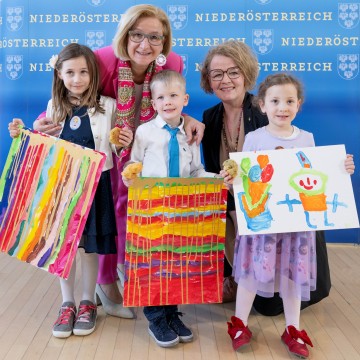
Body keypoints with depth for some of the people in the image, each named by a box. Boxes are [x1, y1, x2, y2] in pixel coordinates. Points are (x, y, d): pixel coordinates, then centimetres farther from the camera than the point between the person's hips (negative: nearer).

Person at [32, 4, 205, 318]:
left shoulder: (173, 65, -22)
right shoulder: (103, 60, -32)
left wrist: (185, 119, -26)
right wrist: (46, 122, -37)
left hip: (143, 148, 3)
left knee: (129, 205, 16)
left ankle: (124, 263, 43)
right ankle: (106, 282, 25)